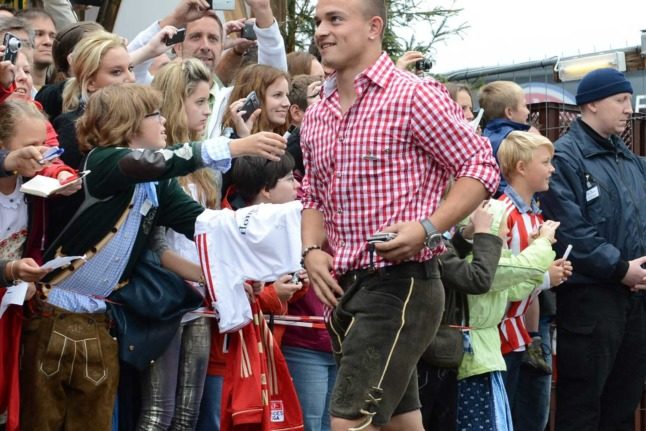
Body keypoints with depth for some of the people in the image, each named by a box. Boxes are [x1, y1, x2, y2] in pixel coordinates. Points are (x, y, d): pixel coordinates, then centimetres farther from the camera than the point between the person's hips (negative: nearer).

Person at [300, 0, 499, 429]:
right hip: (344, 288, 8)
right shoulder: (316, 116, 12)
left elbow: (481, 166, -9)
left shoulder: (413, 96, -10)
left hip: (400, 285, -8)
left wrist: (427, 228, -20)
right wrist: (312, 251, 3)